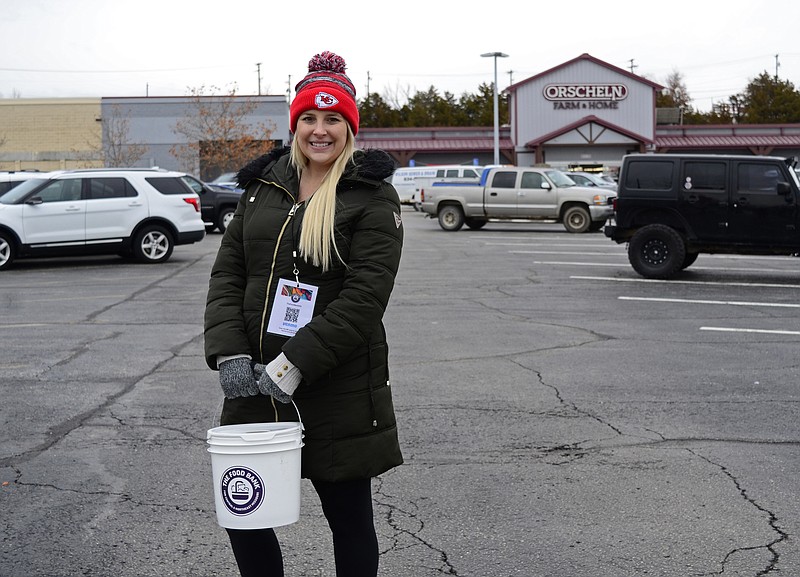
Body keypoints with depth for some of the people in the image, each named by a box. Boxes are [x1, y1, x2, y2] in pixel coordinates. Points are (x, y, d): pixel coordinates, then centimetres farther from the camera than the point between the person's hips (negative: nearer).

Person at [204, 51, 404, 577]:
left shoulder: (372, 198, -5)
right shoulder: (264, 187, 11)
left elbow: (364, 296, -15)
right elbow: (228, 274, 6)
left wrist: (296, 365, -20)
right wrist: (230, 355, -9)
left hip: (339, 390, -4)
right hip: (255, 386, 5)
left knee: (350, 518, 9)